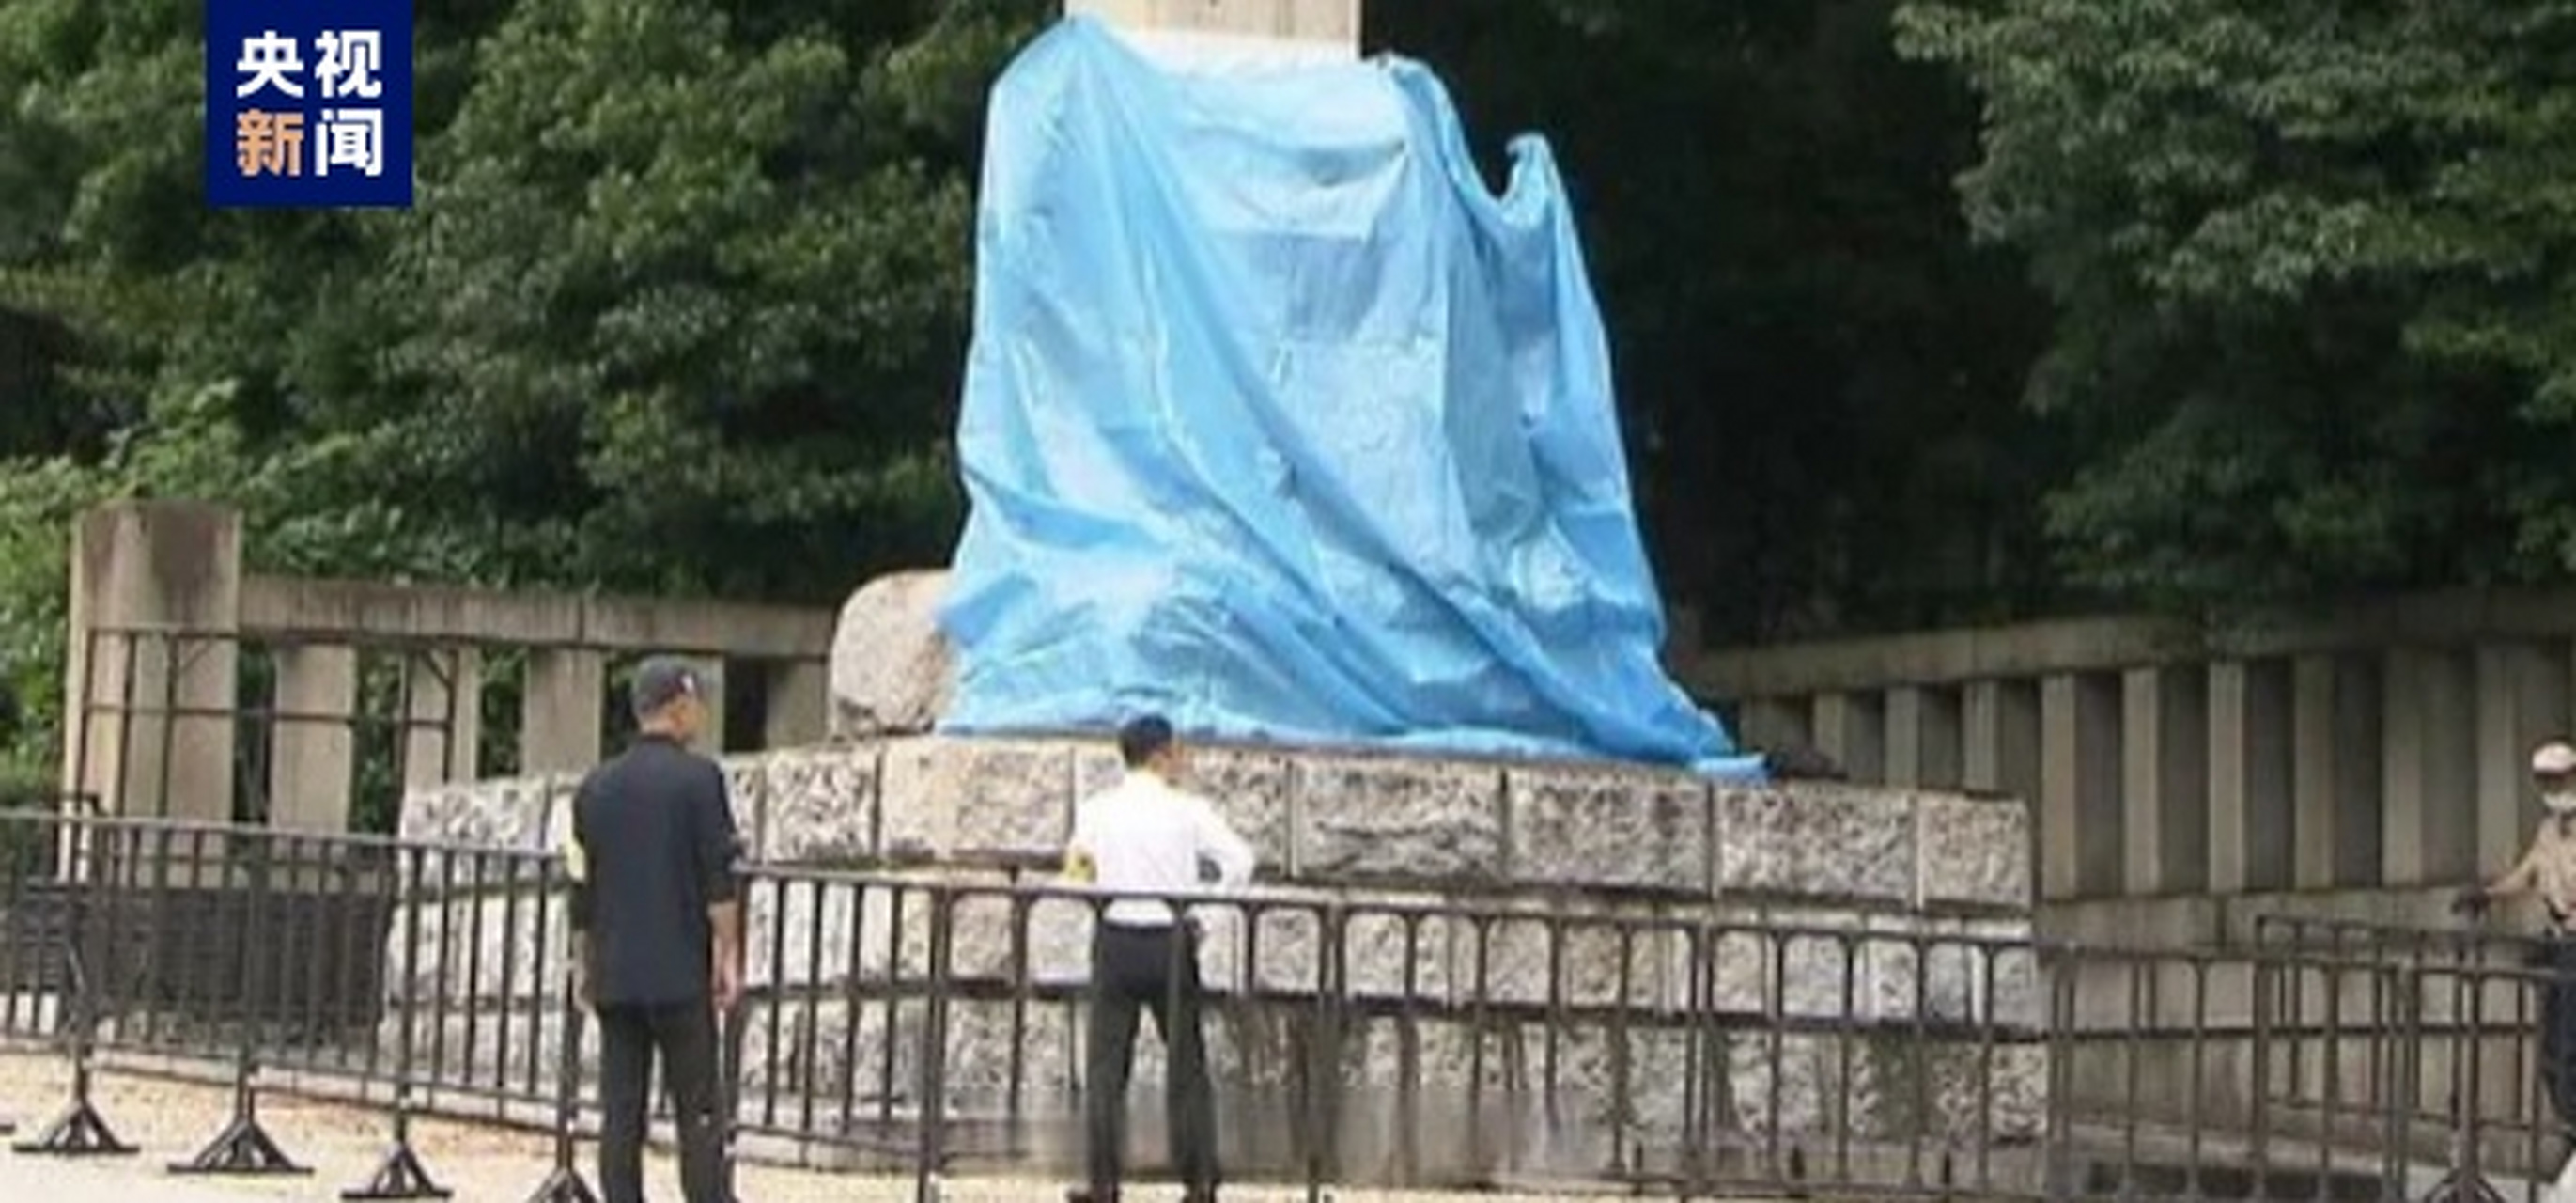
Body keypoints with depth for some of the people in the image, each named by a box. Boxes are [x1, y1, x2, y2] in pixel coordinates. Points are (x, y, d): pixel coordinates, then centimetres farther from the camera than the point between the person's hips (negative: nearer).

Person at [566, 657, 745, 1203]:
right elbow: (718, 879, -10)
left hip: (614, 976, 5)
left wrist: (584, 964, 21)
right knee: (696, 1107, -2)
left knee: (621, 1109, 5)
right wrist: (728, 957, -5)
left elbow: (582, 886, 14)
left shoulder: (596, 786, 10)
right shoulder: (697, 778, -6)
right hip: (681, 973, -5)